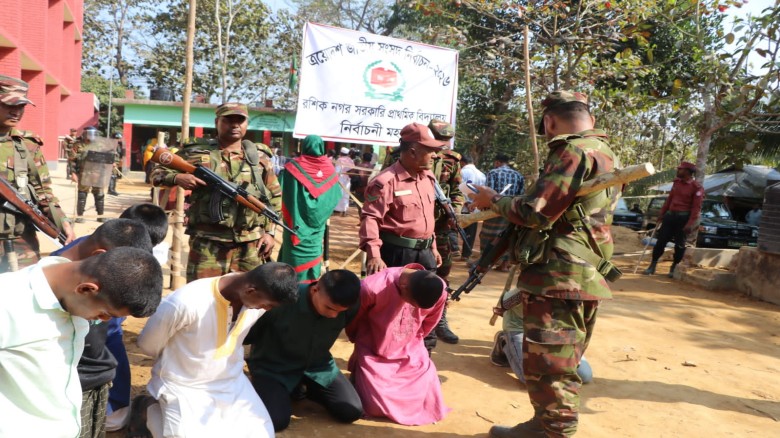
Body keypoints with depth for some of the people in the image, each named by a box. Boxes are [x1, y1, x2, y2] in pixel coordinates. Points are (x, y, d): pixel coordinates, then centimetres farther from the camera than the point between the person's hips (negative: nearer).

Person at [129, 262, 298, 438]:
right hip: (184, 388, -4)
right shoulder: (186, 302, -33)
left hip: (231, 382, 5)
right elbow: (147, 344, -12)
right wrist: (182, 360, 5)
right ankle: (149, 410, 12)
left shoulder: (260, 297, -16)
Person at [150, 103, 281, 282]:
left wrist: (269, 231, 6)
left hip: (250, 245, 2)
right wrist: (177, 177, -15)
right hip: (207, 243, -2)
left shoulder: (259, 157, 9)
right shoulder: (197, 153, 2)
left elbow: (275, 197, 14)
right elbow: (157, 173, 7)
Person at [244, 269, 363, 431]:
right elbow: (247, 333, -17)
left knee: (352, 411, -6)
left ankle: (304, 387, 19)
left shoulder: (349, 309, -21)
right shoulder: (282, 300, -33)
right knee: (277, 420, -25)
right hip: (273, 367, -4)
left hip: (316, 366, 4)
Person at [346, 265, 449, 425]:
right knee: (376, 406, -16)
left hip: (411, 354, 3)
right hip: (373, 355, -3)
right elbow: (351, 320, -9)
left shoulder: (439, 291, -20)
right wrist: (362, 342, 8)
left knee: (431, 404, -4)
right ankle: (358, 374, 17)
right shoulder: (372, 287, -32)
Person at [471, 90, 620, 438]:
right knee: (558, 364, 19)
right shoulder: (603, 152, 17)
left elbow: (536, 212, -18)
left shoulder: (573, 152, -15)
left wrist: (493, 200, -4)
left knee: (548, 365, -2)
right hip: (582, 276, 11)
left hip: (559, 278, -11)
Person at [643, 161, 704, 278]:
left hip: (683, 218, -5)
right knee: (661, 241, 4)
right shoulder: (676, 182, 10)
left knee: (679, 244, 3)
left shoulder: (697, 187, -10)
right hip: (670, 215, 5)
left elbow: (696, 207, -14)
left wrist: (690, 224, -21)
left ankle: (674, 268, 16)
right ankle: (652, 266, 12)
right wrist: (661, 213, 14)